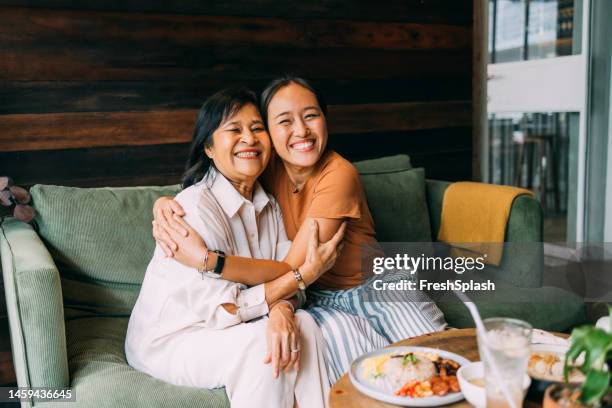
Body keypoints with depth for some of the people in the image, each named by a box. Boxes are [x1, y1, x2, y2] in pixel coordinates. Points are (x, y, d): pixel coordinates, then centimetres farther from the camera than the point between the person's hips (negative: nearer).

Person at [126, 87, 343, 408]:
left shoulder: (268, 204, 0)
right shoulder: (194, 207, -23)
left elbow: (282, 276, -5)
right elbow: (220, 309, -24)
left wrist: (281, 310, -30)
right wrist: (304, 275, -23)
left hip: (228, 329, 6)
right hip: (166, 341, -6)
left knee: (303, 325, -17)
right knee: (259, 343, -28)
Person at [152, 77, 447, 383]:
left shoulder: (338, 174, -21)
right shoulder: (268, 167, -7)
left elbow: (290, 270, -25)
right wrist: (165, 204, -24)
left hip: (376, 289, -2)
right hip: (319, 300, 3)